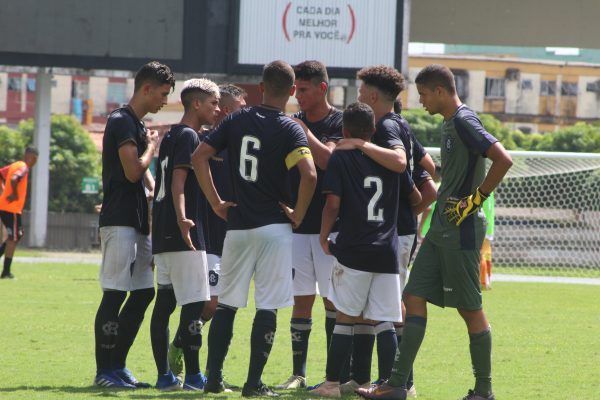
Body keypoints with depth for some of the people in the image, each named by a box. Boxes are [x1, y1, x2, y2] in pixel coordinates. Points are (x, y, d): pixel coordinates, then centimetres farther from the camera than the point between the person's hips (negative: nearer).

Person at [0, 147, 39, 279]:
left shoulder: (14, 166, 16)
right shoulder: (23, 168, -13)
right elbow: (13, 179, -31)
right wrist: (15, 195, -17)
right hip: (11, 209, -9)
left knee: (16, 236, 19)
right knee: (13, 238, -3)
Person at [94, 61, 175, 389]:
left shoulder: (138, 126, 20)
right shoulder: (122, 122, -11)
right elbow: (133, 171, -19)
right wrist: (152, 146, -3)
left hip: (138, 223, 10)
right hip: (120, 222, -10)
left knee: (143, 293, 9)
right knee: (114, 294, -8)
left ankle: (117, 365, 15)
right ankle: (104, 371, -5)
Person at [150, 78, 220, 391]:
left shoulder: (170, 137, 19)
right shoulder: (189, 137, -9)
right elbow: (178, 181, -21)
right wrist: (182, 218, -33)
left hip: (163, 236, 10)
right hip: (184, 236, -10)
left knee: (164, 303, 8)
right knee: (194, 304, -8)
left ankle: (164, 375, 9)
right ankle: (193, 375, -8)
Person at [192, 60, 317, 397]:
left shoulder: (237, 121, 5)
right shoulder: (290, 129, -8)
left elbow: (199, 157, 1)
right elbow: (309, 175, -22)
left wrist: (216, 203, 6)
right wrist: (298, 215, -9)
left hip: (237, 226, 4)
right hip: (274, 227, -4)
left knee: (227, 304, 13)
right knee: (268, 306, 0)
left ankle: (215, 378, 12)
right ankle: (254, 382, -4)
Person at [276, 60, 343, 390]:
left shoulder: (341, 124, -4)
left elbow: (327, 160, -20)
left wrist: (302, 131, -17)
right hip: (297, 224, 4)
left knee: (333, 300, -1)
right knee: (302, 301, 5)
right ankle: (298, 373, 9)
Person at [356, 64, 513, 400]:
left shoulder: (464, 121, -15)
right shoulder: (450, 122, 14)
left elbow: (503, 160, -25)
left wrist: (475, 200, -19)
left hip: (461, 231, -10)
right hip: (441, 230, 10)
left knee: (470, 308, -1)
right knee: (415, 298, 6)